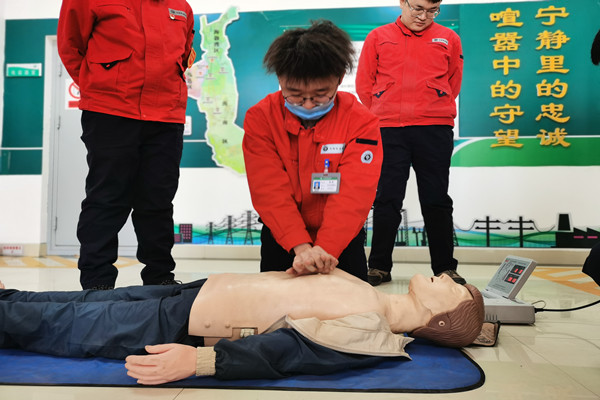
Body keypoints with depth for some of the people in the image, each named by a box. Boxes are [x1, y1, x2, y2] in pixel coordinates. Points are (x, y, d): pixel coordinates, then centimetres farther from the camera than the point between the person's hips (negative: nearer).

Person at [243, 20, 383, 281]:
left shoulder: (361, 122, -16)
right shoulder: (260, 118, -14)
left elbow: (353, 194, -25)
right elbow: (270, 190, -21)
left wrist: (324, 249, -37)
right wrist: (301, 246, -33)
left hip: (341, 239, 0)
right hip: (281, 238, 1)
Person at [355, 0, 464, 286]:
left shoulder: (448, 39, 11)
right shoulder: (378, 37, 10)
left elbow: (454, 83, 18)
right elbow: (364, 82, 11)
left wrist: (434, 112, 13)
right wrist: (383, 114, 9)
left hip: (434, 130, 1)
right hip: (388, 130, 0)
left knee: (436, 201, 2)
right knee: (387, 198, 2)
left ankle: (445, 268, 12)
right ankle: (379, 267, 11)